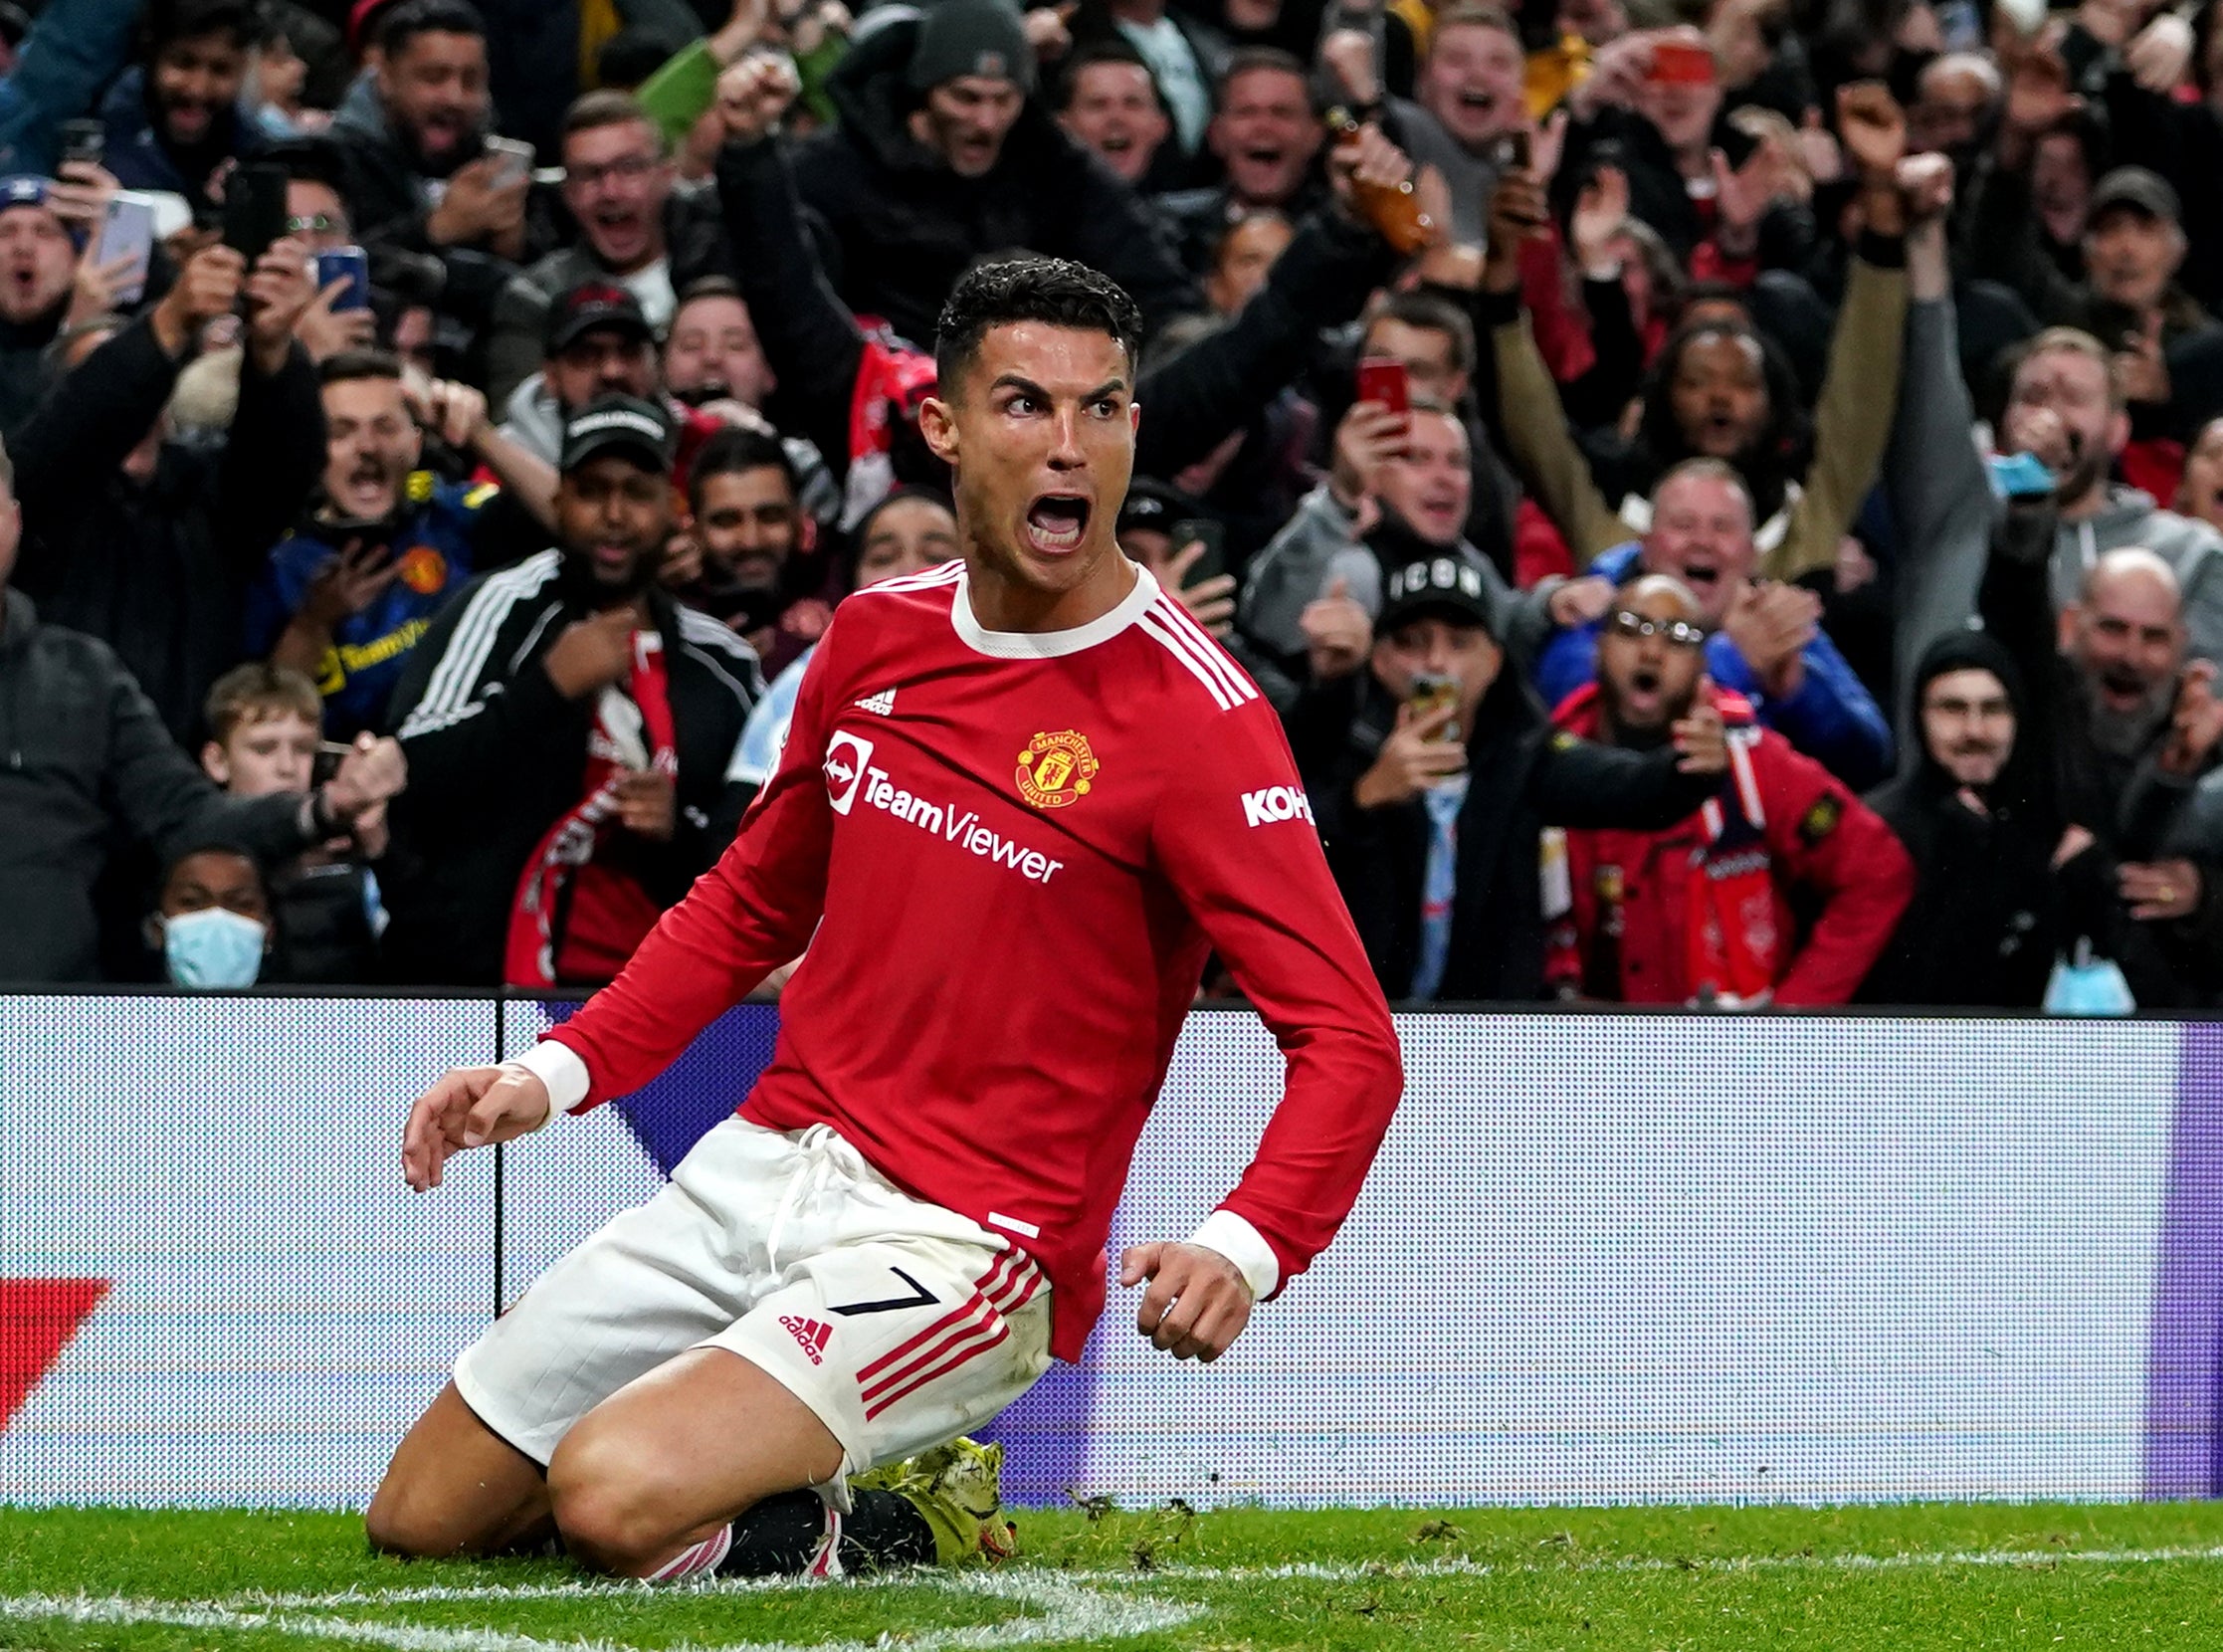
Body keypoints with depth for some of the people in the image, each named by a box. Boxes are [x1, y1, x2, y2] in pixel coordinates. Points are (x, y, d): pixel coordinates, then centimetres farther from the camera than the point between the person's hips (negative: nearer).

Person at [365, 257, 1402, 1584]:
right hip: (758, 1174, 7)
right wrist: (557, 1073, 10)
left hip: (965, 1248, -7)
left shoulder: (1196, 715, -13)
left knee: (614, 1500, -29)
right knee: (422, 1522, 7)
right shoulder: (877, 638, 6)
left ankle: (841, 1529, 1)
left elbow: (1350, 1042, -17)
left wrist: (1244, 1250, -35)